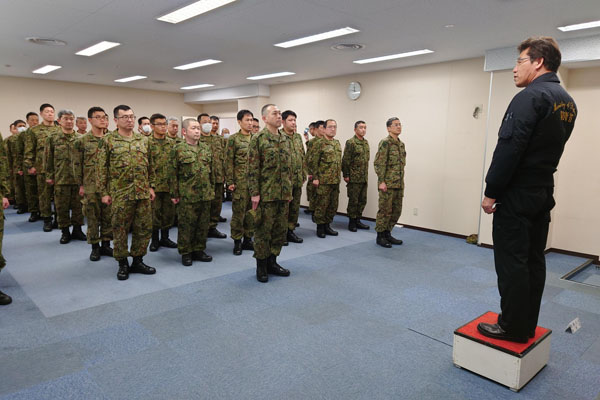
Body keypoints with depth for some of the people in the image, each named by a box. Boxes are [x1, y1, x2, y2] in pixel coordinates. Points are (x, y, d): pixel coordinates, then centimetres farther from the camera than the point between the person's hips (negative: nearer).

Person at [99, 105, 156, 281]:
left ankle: (138, 261, 23)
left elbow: (150, 166, 14)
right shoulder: (108, 140, -1)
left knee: (144, 228, 8)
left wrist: (151, 186, 9)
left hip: (143, 193, 4)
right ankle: (122, 264, 19)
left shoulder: (143, 140, 10)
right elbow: (103, 169, -1)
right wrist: (104, 192, -4)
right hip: (120, 193, -3)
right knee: (120, 229, 5)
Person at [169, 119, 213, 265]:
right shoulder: (177, 149, -4)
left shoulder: (206, 147, 11)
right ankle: (186, 252, 17)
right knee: (186, 225, 3)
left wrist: (212, 189, 14)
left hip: (205, 194, 5)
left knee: (203, 224, 11)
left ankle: (199, 250, 25)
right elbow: (173, 173, -4)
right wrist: (174, 194, -7)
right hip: (187, 196, -5)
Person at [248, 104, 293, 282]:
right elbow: (252, 168, -10)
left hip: (283, 194, 6)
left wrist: (289, 190, 15)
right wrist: (254, 193, -14)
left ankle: (272, 262, 26)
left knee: (280, 229, 11)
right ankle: (261, 266, 16)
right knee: (263, 230, 2)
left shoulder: (286, 139, 13)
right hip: (266, 194, -6)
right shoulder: (258, 138, -6)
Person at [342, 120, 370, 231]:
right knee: (353, 201, 0)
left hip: (364, 178, 7)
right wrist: (346, 175, -14)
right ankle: (351, 222, 11)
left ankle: (357, 220, 22)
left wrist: (366, 175, 18)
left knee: (362, 200, 11)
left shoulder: (366, 142, 14)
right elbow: (345, 160, -12)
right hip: (354, 178, -7)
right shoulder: (350, 142, -10)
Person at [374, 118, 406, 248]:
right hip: (388, 184, -8)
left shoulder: (401, 144, 16)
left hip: (399, 184, 8)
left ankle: (387, 233, 24)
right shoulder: (385, 143, -10)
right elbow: (379, 163, -15)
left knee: (396, 210, 12)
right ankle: (380, 236, 8)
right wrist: (381, 181, -19)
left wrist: (401, 182, 18)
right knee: (385, 210, -2)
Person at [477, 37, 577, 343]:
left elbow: (509, 148, -21)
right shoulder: (567, 102, 15)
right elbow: (550, 148, 17)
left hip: (517, 193, -9)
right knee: (533, 259, 13)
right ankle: (527, 325, 24)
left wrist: (491, 191, -15)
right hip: (543, 191, 9)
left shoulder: (530, 96, -15)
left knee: (511, 261, -1)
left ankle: (513, 328, 8)